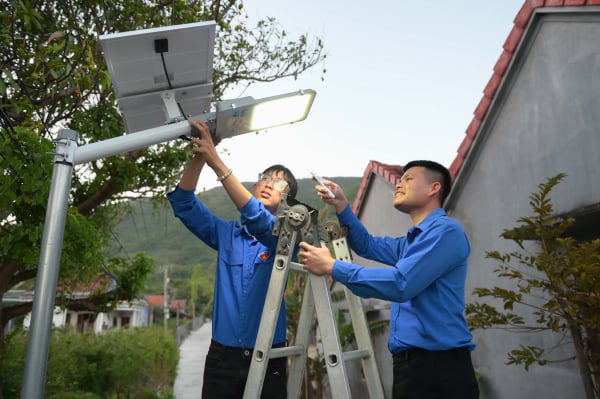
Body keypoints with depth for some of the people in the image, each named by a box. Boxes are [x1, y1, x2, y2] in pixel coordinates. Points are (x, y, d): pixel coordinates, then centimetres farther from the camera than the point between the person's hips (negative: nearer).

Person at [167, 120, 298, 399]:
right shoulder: (227, 234, 6)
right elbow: (183, 204, -2)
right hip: (222, 354, 2)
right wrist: (199, 156, -17)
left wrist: (217, 163, -29)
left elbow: (258, 221, -24)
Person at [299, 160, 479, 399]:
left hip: (439, 366, -9)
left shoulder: (446, 231, -12)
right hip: (409, 363, 9)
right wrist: (341, 205, 11)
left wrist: (332, 267, -17)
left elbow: (400, 284, -22)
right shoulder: (412, 240, 20)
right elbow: (368, 246, 27)